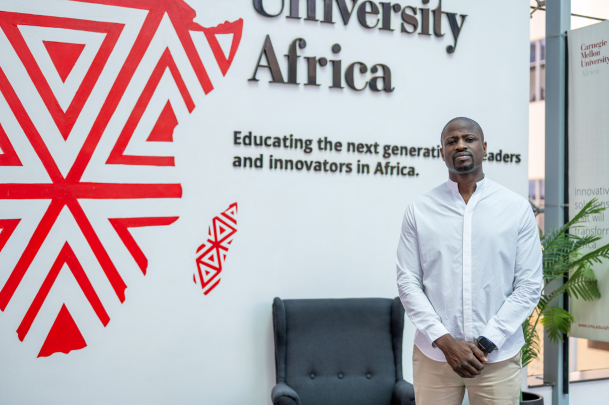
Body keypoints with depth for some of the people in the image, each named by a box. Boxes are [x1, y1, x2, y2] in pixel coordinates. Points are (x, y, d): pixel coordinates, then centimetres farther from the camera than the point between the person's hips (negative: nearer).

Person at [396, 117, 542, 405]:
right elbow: (408, 282, -1)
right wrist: (445, 341, -11)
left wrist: (486, 343, -9)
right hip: (433, 355, 0)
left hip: (499, 356, 0)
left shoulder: (517, 208, 1)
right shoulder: (419, 210, 2)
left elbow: (529, 285, -2)